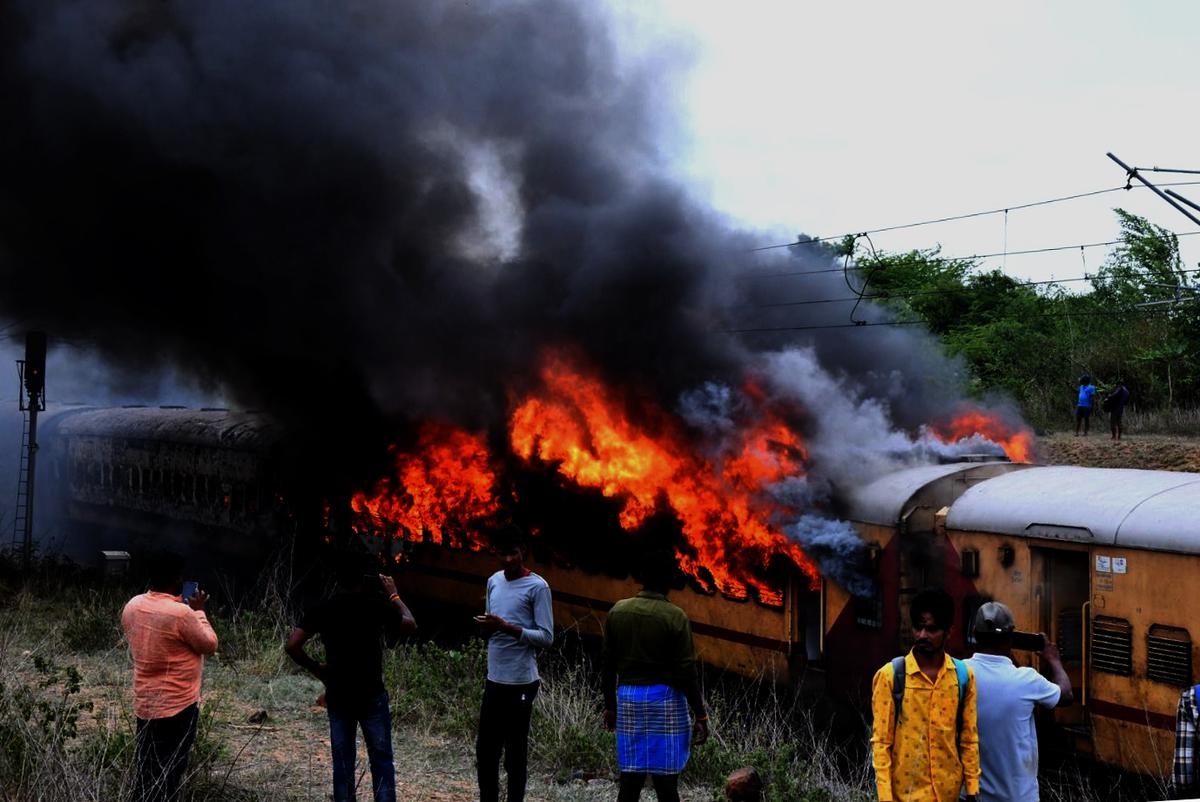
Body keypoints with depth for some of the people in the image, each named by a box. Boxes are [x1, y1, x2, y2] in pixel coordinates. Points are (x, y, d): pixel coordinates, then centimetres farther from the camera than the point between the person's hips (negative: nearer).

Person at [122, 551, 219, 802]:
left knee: (145, 772, 15)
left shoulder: (132, 607, 0)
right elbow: (209, 645, -9)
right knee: (168, 777, 3)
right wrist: (198, 611, 1)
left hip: (144, 705, 7)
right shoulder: (181, 613, -23)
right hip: (177, 708, -7)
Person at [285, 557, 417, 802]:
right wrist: (393, 595, 13)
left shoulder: (322, 610, -3)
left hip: (338, 696, 3)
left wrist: (315, 667, 4)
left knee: (342, 761, 10)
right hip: (371, 695, -2)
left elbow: (292, 645, -9)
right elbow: (410, 625, 4)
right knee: (380, 759, 6)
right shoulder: (376, 606, -9)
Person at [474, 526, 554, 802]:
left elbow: (546, 637, -12)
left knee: (515, 751, 0)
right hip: (494, 679, 7)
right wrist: (485, 626, -4)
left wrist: (507, 627, -21)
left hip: (520, 682, -7)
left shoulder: (538, 587, -9)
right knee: (485, 749, 11)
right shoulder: (493, 581, 12)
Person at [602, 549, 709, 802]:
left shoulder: (617, 611, 3)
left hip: (628, 697, 4)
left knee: (630, 780, 6)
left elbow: (608, 664, 8)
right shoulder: (675, 617, -11)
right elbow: (686, 672, -11)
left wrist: (609, 705, 18)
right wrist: (700, 716, -5)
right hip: (664, 699, -4)